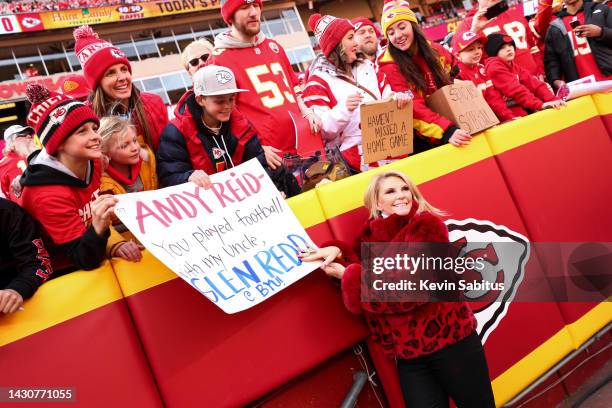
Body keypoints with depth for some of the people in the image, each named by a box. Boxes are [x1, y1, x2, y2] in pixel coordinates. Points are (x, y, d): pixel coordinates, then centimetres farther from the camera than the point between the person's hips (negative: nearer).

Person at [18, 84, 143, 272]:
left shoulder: (92, 163, -6)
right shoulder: (47, 196, -24)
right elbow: (84, 261, -24)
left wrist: (115, 245, -12)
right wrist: (98, 229, -43)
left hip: (94, 258, 6)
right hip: (62, 274, -6)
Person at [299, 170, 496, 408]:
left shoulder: (428, 225, -9)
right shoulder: (369, 237, 6)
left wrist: (350, 277, -17)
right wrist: (339, 253, -18)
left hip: (449, 339, -3)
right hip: (407, 354, 4)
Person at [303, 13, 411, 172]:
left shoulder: (366, 67, 18)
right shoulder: (318, 81, -2)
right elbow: (322, 131, -8)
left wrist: (399, 97, -6)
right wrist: (344, 109, -26)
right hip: (357, 156, -6)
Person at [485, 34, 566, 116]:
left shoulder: (514, 67, 17)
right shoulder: (495, 68, -7)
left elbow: (534, 84, 5)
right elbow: (515, 90, -19)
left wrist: (554, 100, -9)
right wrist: (540, 104, -28)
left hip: (524, 110, 8)